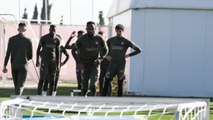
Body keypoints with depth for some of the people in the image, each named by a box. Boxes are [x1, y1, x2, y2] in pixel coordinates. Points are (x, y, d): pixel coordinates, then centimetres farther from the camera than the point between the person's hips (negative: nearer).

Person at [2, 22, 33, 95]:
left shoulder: (11, 39, -2)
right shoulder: (28, 41, -6)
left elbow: (8, 54, -5)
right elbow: (30, 56, 0)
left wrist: (5, 66, -1)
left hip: (14, 65, 3)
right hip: (23, 66, -3)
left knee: (16, 85, 16)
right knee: (20, 85, -5)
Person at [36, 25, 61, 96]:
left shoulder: (57, 39, 7)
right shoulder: (44, 38, -1)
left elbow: (57, 52, 12)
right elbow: (38, 49, 4)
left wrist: (58, 64, 8)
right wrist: (37, 60, -2)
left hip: (53, 61, 3)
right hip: (45, 60, -3)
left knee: (52, 80, 3)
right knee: (42, 78, -11)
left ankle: (50, 94, 9)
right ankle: (39, 94, -11)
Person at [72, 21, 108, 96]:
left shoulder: (99, 39, -5)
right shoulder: (81, 39, -9)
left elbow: (105, 50, 11)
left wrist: (100, 59, -5)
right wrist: (78, 62, -8)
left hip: (94, 65, 0)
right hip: (84, 65, 0)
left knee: (93, 84, -17)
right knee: (85, 86, 2)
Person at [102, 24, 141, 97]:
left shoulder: (126, 42, 1)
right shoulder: (110, 41, 7)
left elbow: (138, 50, 5)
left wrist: (128, 55, -3)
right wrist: (106, 56, 0)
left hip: (121, 66, -1)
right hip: (112, 65, 1)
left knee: (120, 85, 1)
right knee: (106, 84, -4)